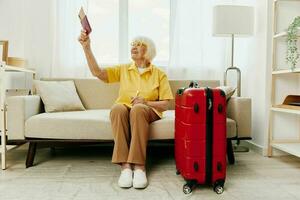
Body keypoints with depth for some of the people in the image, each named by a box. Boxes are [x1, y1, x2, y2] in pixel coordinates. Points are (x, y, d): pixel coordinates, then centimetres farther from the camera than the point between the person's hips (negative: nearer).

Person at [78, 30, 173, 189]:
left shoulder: (159, 74, 6)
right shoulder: (123, 70, 12)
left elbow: (165, 105, 1)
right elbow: (97, 72, -2)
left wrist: (145, 102, -16)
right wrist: (87, 47, -12)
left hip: (148, 111, -1)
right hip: (124, 109, 2)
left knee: (138, 109, -37)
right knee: (117, 108, -35)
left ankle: (139, 167, -38)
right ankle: (125, 166, -37)